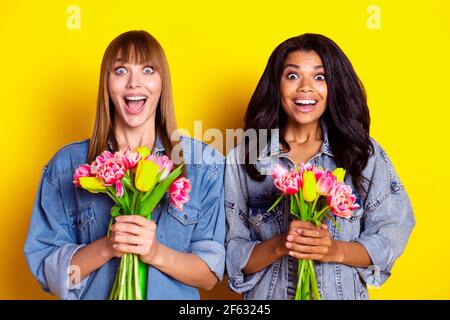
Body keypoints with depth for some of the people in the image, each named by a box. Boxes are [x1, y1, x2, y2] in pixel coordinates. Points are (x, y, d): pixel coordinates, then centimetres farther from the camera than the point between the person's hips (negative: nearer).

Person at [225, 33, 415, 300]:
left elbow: (390, 236, -6)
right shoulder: (241, 158, -9)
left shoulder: (365, 152, -6)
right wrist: (279, 246, -25)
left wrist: (335, 250, -22)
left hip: (344, 293, 1)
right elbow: (233, 256, -8)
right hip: (268, 294, 0)